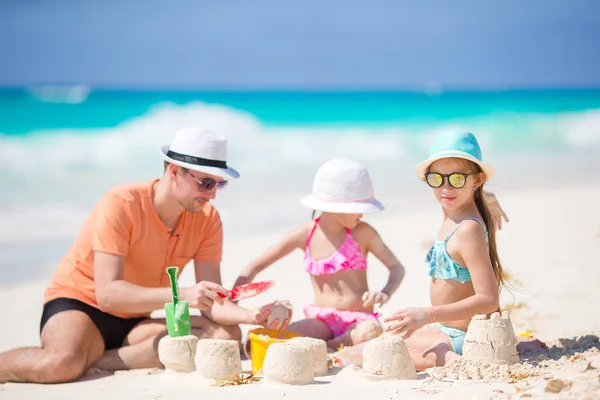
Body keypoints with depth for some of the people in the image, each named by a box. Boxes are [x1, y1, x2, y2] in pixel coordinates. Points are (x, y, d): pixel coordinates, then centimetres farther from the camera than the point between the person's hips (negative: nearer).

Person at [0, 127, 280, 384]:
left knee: (227, 335, -21)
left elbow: (211, 303, -8)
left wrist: (250, 316, -31)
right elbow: (107, 293, -29)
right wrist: (182, 294, -42)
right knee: (63, 364, -42)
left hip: (134, 321, 7)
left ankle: (97, 360, -22)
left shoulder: (207, 220, -5)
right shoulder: (120, 205, -21)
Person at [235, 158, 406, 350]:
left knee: (371, 331, -38)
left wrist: (384, 293, -18)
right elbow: (255, 266, 5)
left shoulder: (362, 233, -3)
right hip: (322, 321, 0)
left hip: (359, 321, 0)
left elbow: (397, 267, 5)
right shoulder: (306, 235, 0)